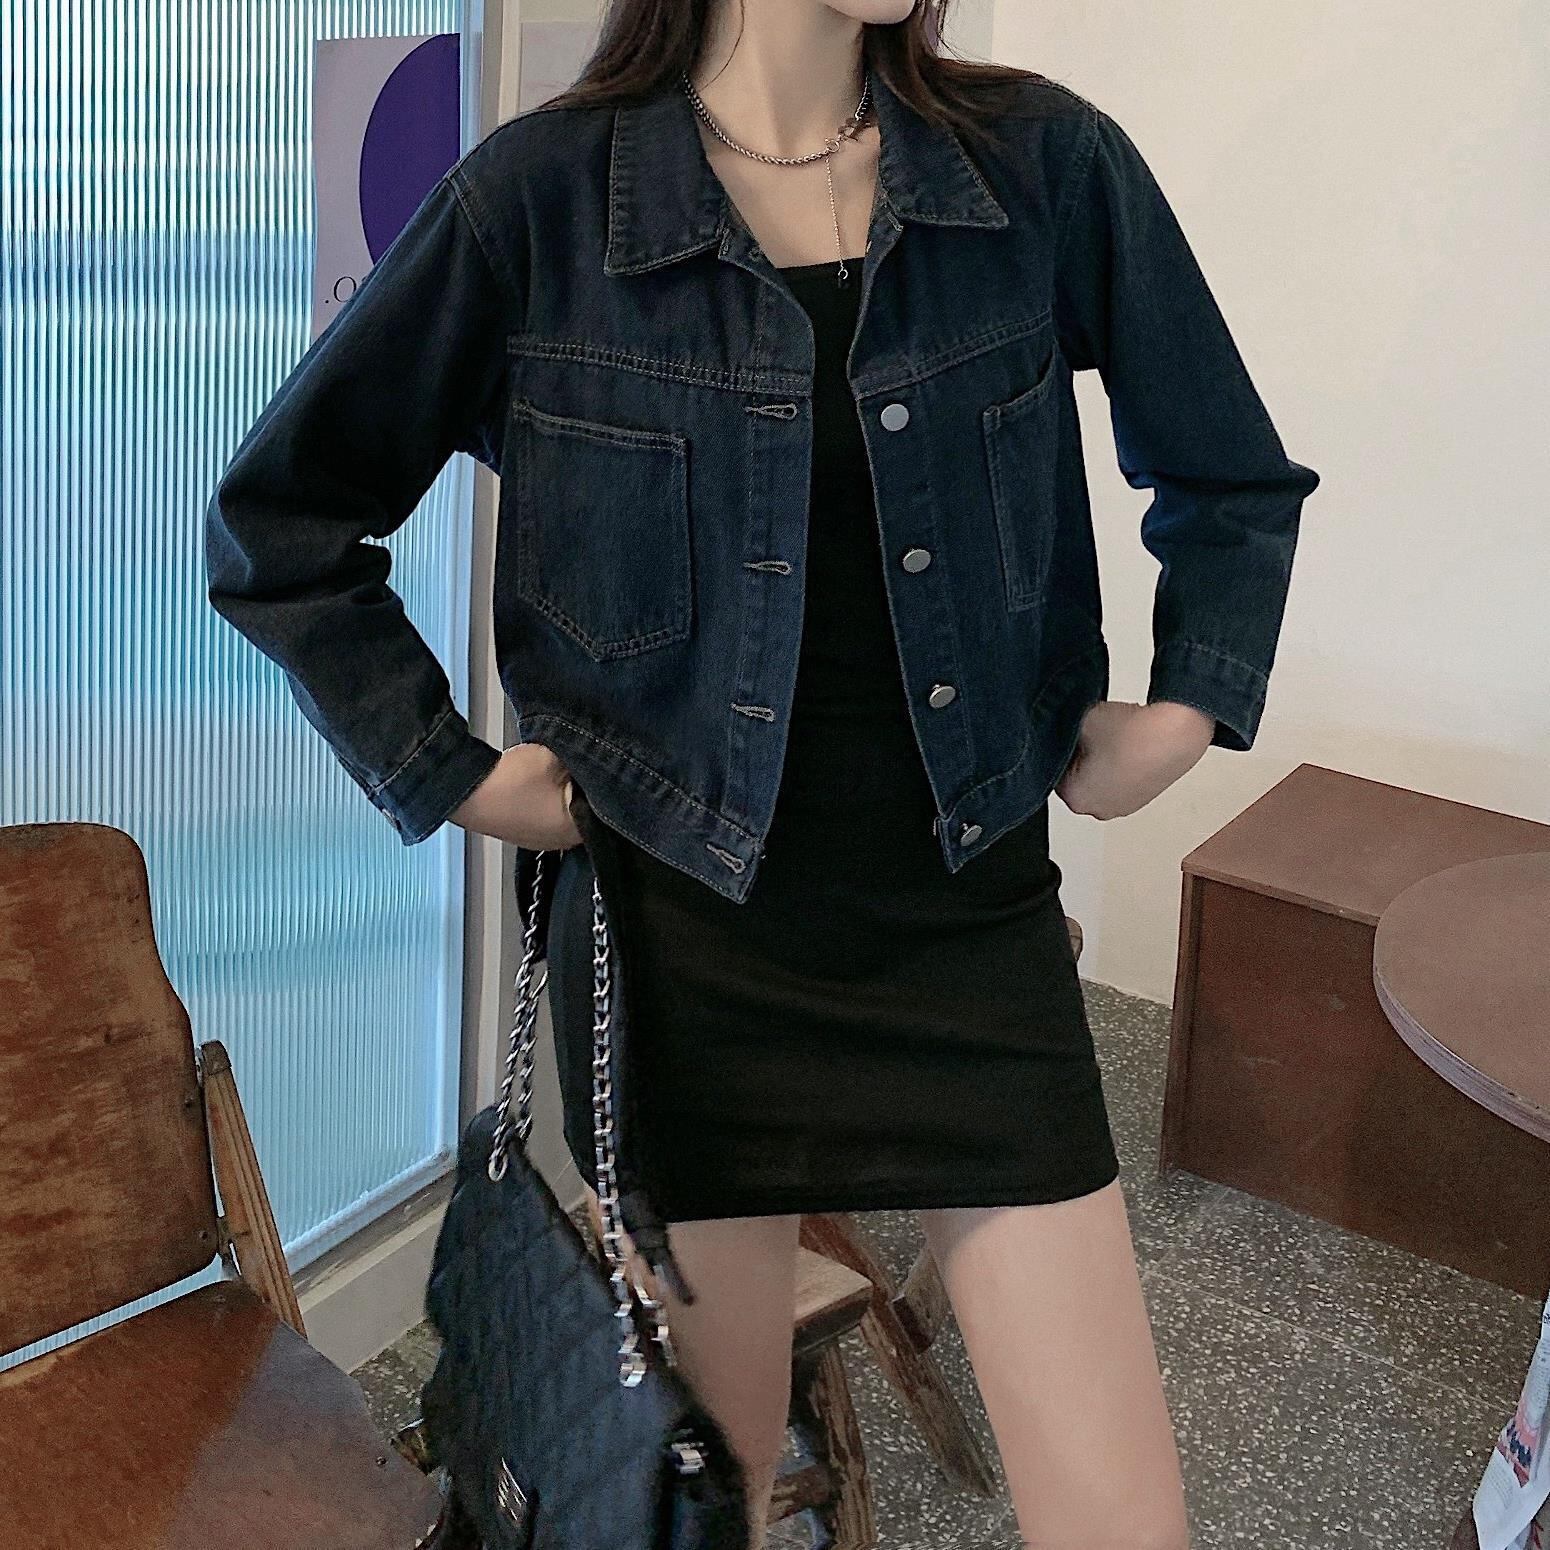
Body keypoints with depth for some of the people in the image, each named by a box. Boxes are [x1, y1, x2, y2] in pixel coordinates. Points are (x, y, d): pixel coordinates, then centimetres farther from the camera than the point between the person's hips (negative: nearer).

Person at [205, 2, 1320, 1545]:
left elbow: (1230, 479, 13)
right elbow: (278, 520, 1)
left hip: (974, 913, 2)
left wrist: (1191, 705, 4)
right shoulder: (541, 195, -7)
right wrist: (447, 773, -3)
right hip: (686, 937, -1)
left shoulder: (1045, 163, -2)